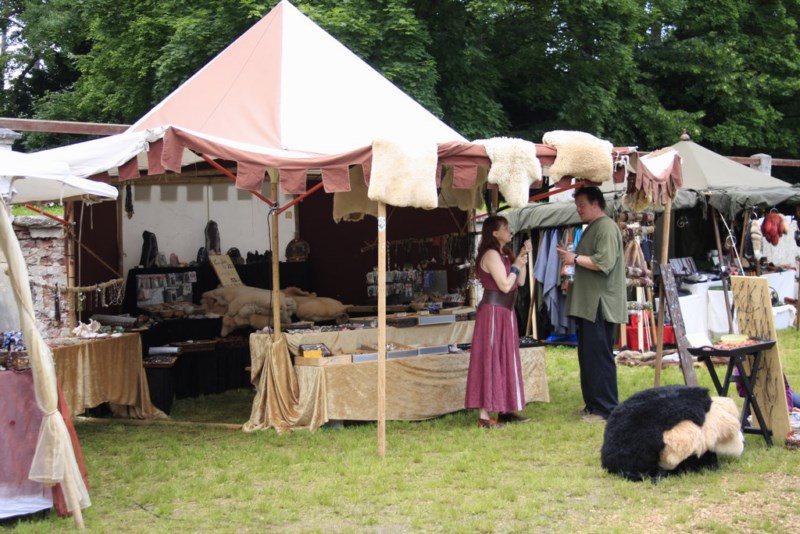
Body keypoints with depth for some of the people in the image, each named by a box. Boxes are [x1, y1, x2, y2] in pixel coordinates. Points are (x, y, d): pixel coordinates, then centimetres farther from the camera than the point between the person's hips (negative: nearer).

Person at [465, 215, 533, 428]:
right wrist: (516, 265, -7)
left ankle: (505, 410, 16)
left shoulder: (505, 254, 15)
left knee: (505, 361, 11)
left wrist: (522, 257, 6)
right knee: (490, 360, -9)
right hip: (493, 312, -10)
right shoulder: (491, 254, -14)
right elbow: (505, 285, -20)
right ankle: (484, 414, -8)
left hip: (505, 313, 10)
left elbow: (520, 282, 12)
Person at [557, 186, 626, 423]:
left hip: (600, 304, -11)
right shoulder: (591, 228, 21)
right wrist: (573, 282, 19)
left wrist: (575, 258, -15)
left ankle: (606, 409, -7)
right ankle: (592, 404, 19)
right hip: (588, 304, 11)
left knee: (599, 356, -10)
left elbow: (604, 262, -24)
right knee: (587, 356, 13)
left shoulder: (607, 227, -12)